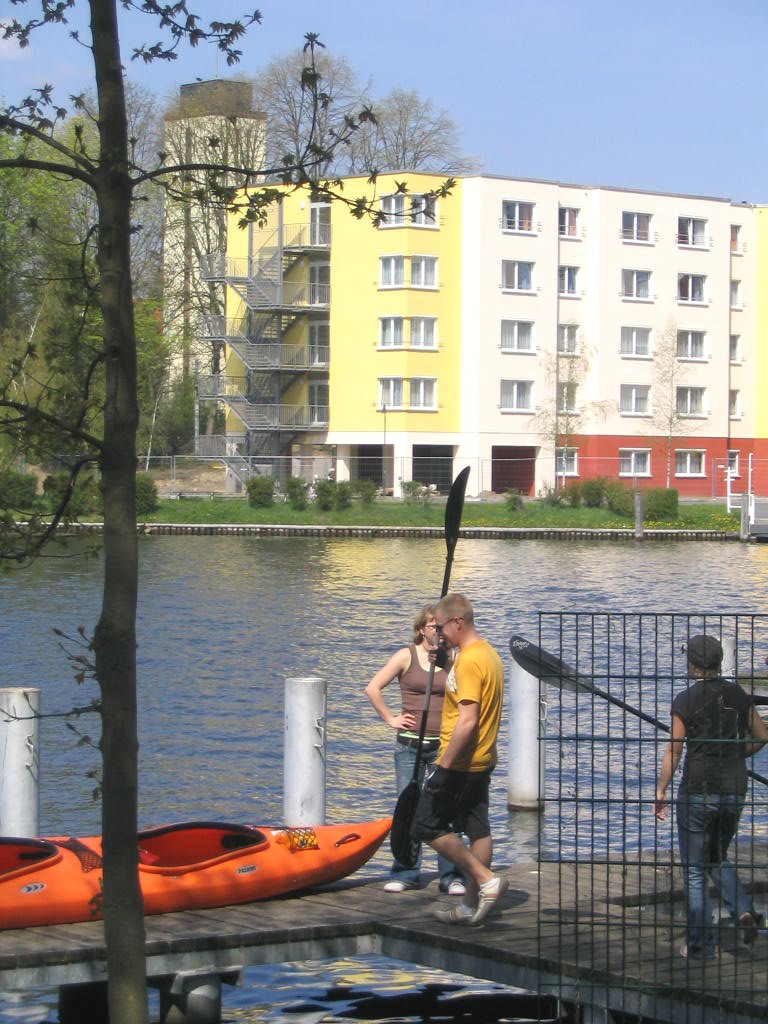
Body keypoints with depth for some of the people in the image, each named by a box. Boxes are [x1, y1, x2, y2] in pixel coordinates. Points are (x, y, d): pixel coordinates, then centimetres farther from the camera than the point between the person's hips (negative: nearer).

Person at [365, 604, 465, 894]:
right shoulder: (406, 656, -1)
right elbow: (373, 689, 0)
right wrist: (391, 719, -1)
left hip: (443, 745, 1)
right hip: (410, 745, -1)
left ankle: (451, 875, 5)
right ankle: (406, 874, 12)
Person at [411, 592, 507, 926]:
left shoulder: (468, 661, -20)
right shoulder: (489, 654, 11)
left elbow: (467, 720, -25)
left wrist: (443, 767, -23)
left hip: (461, 763, -10)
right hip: (483, 761, 10)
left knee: (427, 826, -1)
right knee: (478, 830, 11)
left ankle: (485, 879, -6)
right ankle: (472, 905, 15)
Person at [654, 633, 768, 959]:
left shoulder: (685, 700, -10)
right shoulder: (737, 695, 3)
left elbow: (674, 750, -9)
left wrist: (660, 791, 0)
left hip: (697, 791, -5)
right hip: (734, 791, 5)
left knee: (694, 870, 6)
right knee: (719, 859, 23)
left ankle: (701, 944, 7)